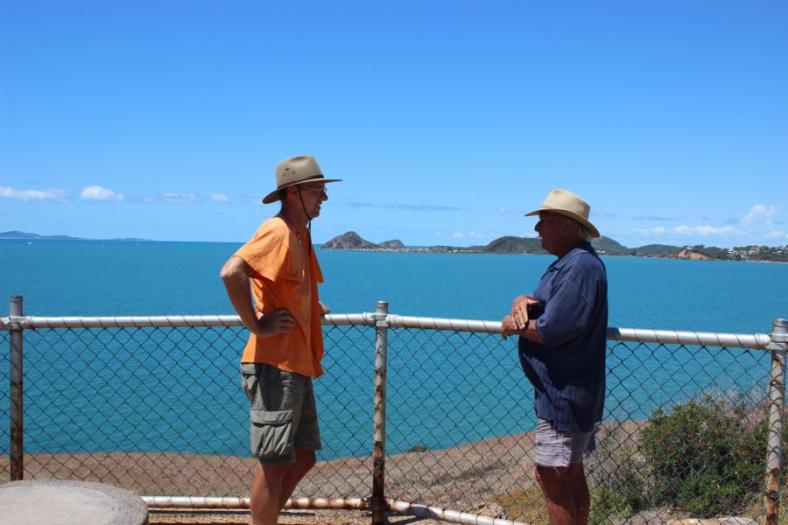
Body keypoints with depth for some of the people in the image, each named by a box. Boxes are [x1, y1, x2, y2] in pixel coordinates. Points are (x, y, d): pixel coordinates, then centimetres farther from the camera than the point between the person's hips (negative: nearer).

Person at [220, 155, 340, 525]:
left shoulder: (301, 233, 16)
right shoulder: (278, 231, -13)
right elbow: (232, 272, -29)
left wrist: (313, 306, 16)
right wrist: (256, 325, -22)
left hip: (296, 366, 10)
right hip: (274, 366, -10)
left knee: (303, 457, 16)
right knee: (274, 465, -2)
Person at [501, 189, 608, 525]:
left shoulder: (581, 266, -20)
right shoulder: (565, 264, 15)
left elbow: (550, 330, -27)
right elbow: (539, 304, 17)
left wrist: (514, 324, -9)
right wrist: (522, 302, -7)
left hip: (565, 394, -10)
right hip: (564, 392, 10)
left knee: (550, 475, -5)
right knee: (570, 473, 18)